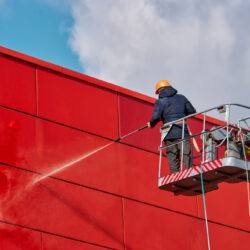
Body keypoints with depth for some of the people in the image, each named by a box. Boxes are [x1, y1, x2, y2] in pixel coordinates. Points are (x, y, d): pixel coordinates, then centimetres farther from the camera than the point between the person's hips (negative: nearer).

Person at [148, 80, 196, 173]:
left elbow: (156, 117, -11)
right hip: (182, 131, 2)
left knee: (172, 158, 2)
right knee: (186, 155, -1)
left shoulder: (160, 102, 1)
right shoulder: (181, 98, 11)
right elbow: (192, 111, 13)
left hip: (169, 134, -1)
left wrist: (151, 124, 8)